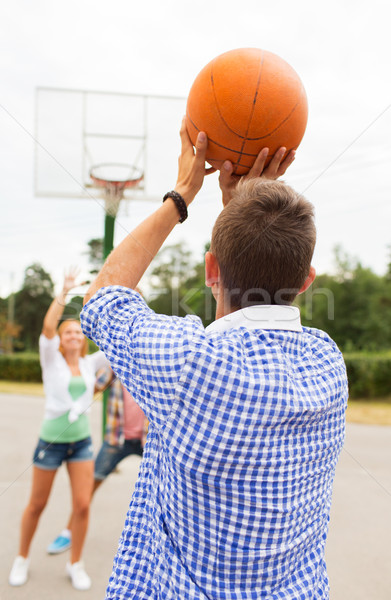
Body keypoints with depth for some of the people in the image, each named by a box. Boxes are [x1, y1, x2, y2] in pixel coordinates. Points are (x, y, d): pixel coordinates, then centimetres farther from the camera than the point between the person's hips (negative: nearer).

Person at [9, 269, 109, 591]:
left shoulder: (90, 364, 4)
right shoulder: (51, 360, -5)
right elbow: (48, 326, -22)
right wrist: (65, 291, -28)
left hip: (82, 441, 3)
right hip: (51, 441, -2)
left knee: (82, 505, 0)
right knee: (37, 505, 12)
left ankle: (76, 564, 22)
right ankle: (22, 559, 35)